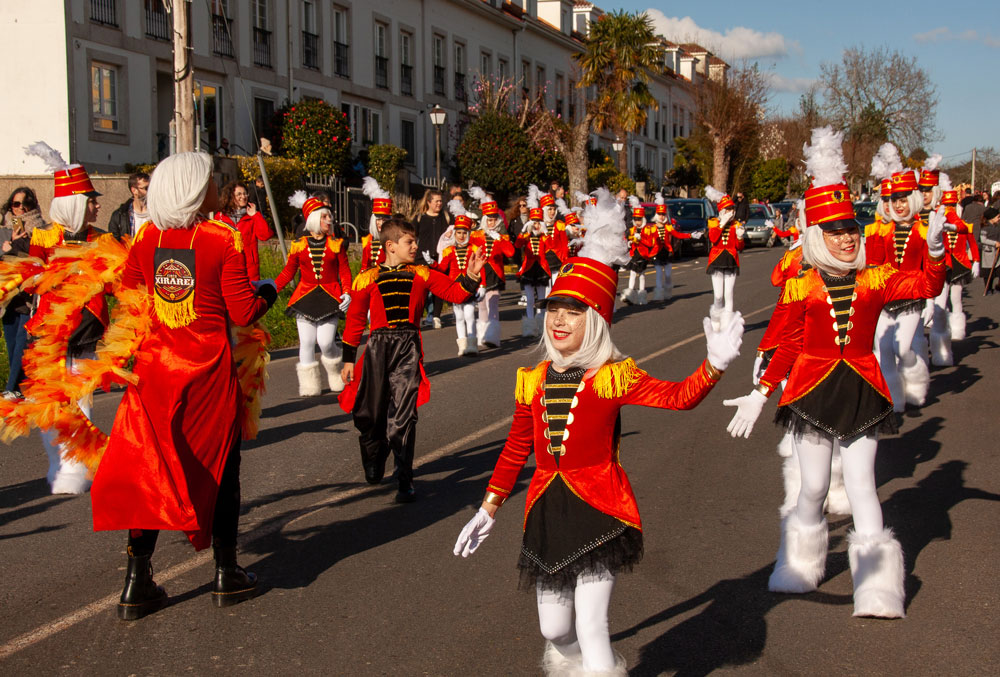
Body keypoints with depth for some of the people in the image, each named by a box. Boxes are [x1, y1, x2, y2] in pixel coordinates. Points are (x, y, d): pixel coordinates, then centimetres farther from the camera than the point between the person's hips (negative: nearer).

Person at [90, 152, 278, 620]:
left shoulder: (146, 238, 1)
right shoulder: (221, 239, -11)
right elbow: (243, 312, -11)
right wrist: (267, 293, 9)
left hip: (155, 367, 3)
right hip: (209, 368, -3)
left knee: (149, 465, 9)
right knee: (217, 466, 10)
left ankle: (137, 581, 9)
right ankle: (226, 574, 19)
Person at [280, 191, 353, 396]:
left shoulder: (336, 244, 3)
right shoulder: (298, 245, 3)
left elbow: (345, 272, 5)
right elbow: (287, 273, 7)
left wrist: (347, 293, -10)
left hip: (330, 298, -1)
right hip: (306, 298, 1)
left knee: (325, 341, -10)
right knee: (306, 342, -1)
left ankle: (336, 378, 17)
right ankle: (309, 385, 11)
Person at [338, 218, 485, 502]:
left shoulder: (422, 275, 8)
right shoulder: (367, 279, 4)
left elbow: (455, 293, 4)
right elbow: (355, 320, 8)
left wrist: (471, 275, -15)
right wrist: (348, 359, 8)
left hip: (408, 347, 0)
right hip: (378, 347, 0)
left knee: (403, 414, -8)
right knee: (371, 413, 6)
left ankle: (405, 479, -2)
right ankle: (373, 468, 33)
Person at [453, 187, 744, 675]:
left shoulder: (614, 377, -8)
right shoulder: (533, 382, 4)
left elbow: (679, 396, -22)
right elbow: (515, 451, 13)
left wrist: (715, 364, -40)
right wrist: (488, 509, 15)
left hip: (598, 511, -4)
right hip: (547, 512, 4)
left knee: (590, 625, -10)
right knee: (554, 629, 13)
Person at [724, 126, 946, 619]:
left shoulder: (875, 280, 1)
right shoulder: (800, 287, -3)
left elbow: (927, 286, -13)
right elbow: (787, 347, -2)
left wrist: (935, 250, -30)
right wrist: (760, 394, -9)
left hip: (861, 390, 0)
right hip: (813, 391, 0)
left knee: (860, 483, -3)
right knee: (813, 488, 8)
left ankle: (877, 587, 1)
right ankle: (802, 564, 34)